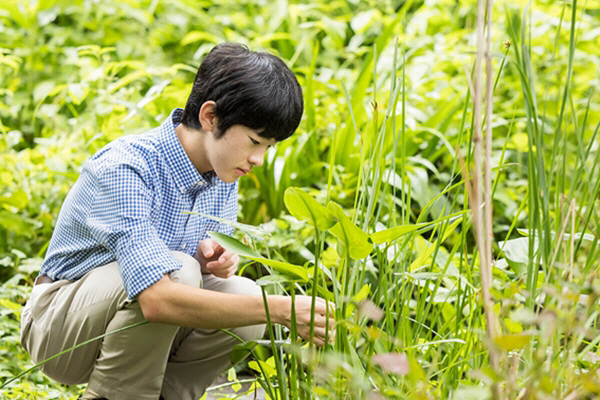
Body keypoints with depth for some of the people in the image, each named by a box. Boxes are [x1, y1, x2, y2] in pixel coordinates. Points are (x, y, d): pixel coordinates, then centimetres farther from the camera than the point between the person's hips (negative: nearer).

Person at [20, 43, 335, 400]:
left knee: (243, 295, -19)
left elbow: (211, 262, 8)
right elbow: (158, 300, -41)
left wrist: (210, 256, -18)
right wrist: (281, 308, -40)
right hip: (60, 324, -7)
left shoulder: (223, 170, -5)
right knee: (177, 270, -32)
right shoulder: (124, 169, -30)